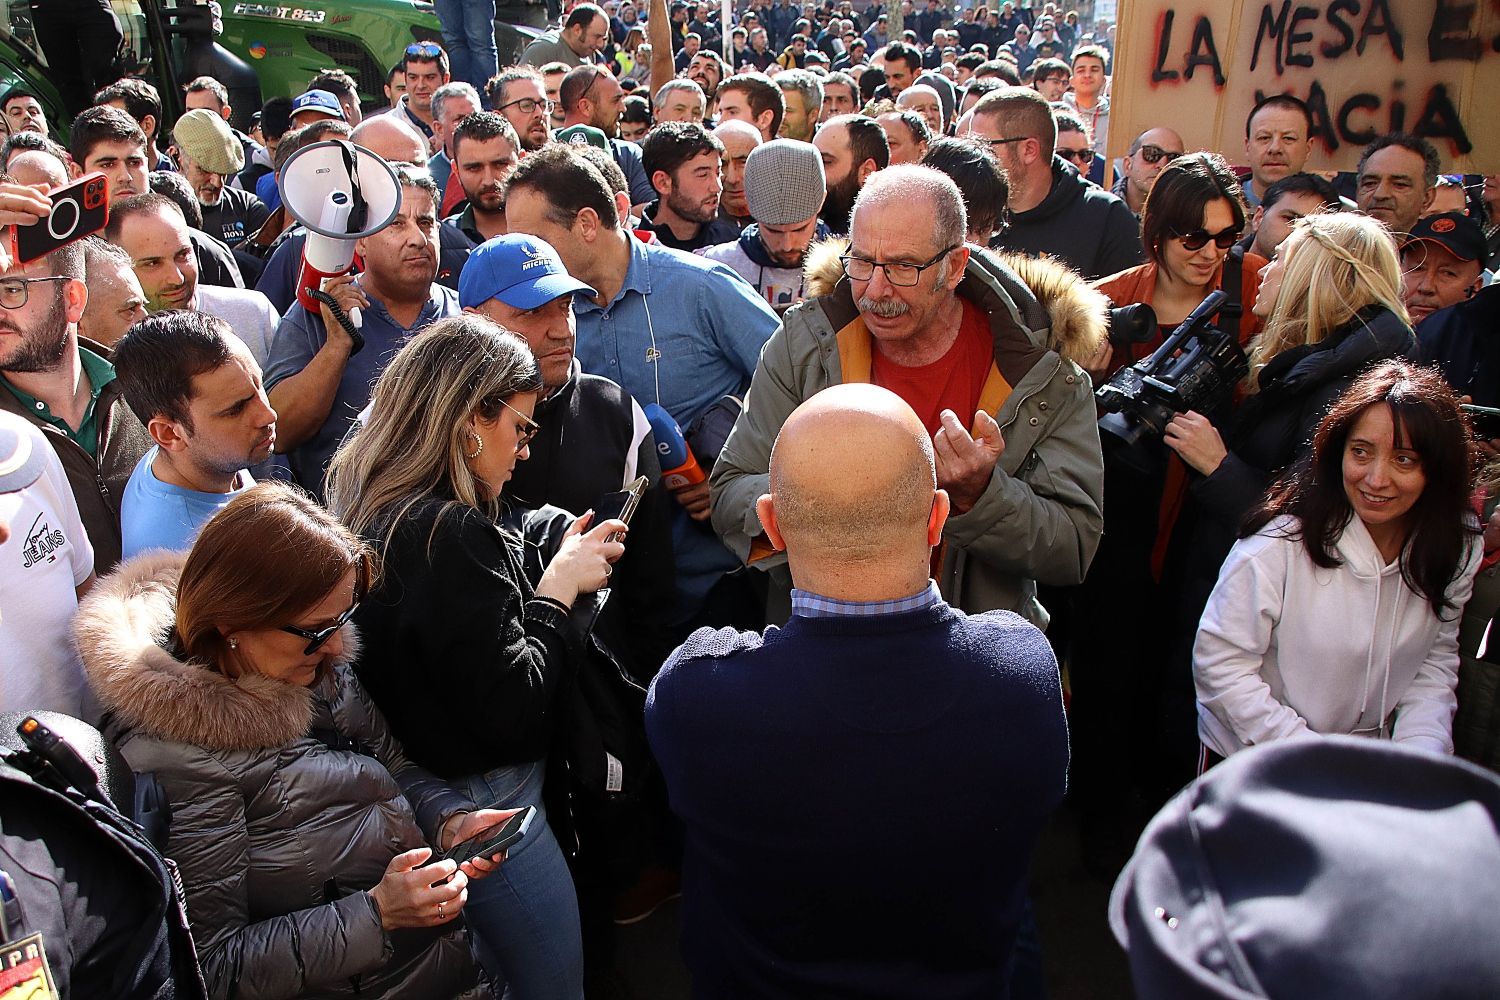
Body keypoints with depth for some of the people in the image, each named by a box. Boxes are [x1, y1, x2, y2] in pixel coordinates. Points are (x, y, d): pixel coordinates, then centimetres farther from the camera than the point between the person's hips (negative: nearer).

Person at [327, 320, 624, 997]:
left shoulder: (366, 511, 2)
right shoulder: (447, 533, -28)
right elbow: (511, 709, -26)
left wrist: (560, 563, 3)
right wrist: (560, 585, -15)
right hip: (483, 810, -10)